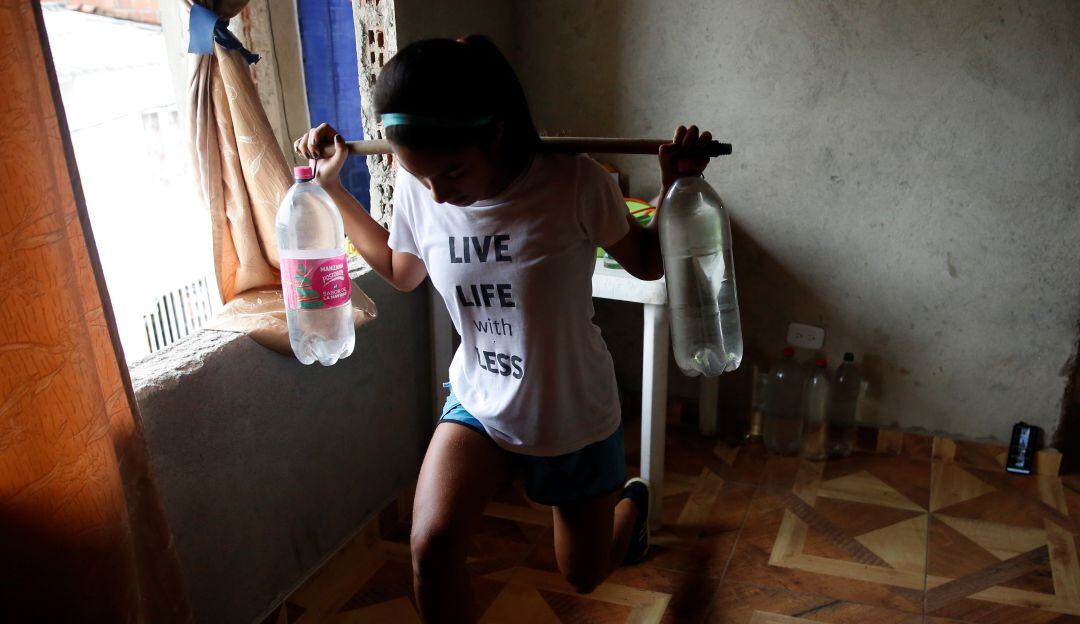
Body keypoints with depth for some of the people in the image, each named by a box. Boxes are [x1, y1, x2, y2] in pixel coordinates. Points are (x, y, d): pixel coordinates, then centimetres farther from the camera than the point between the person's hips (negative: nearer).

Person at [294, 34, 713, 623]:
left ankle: (631, 498, 54)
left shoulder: (574, 183, -26)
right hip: (479, 399, 2)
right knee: (431, 549, -21)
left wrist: (675, 185, -24)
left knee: (585, 575, 18)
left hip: (573, 414, -2)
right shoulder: (416, 192, -15)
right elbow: (401, 270, 8)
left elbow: (647, 263, -7)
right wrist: (333, 187, 1)